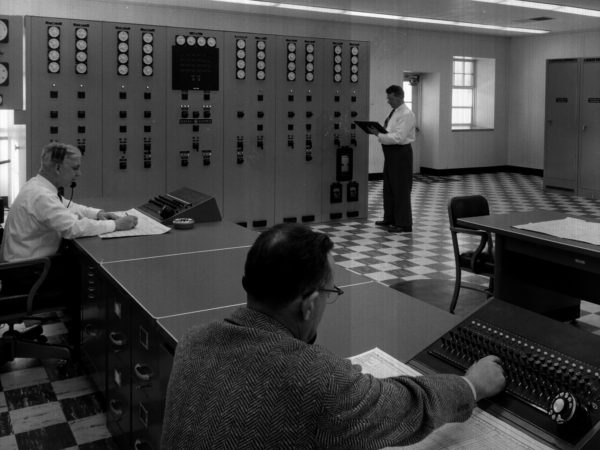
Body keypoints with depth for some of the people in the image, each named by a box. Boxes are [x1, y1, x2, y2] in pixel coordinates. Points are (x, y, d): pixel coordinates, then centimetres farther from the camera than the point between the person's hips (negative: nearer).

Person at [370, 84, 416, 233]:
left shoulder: (406, 114, -16)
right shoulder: (393, 112, 13)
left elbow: (398, 137, -24)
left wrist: (379, 135, -24)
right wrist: (378, 131, 3)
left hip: (401, 153, -10)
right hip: (391, 152, 10)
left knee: (401, 189, -4)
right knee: (388, 187, 16)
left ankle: (404, 224, 4)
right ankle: (390, 219, 29)